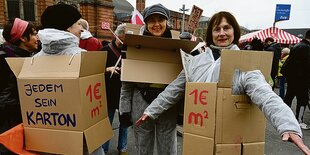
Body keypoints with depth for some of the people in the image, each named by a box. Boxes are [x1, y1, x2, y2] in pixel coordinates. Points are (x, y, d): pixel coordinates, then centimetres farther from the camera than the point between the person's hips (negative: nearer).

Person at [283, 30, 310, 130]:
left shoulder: (295, 47, 13)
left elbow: (288, 61, 17)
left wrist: (288, 75, 17)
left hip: (291, 77, 9)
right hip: (300, 79, -9)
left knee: (289, 96, 17)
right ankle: (299, 121, 2)